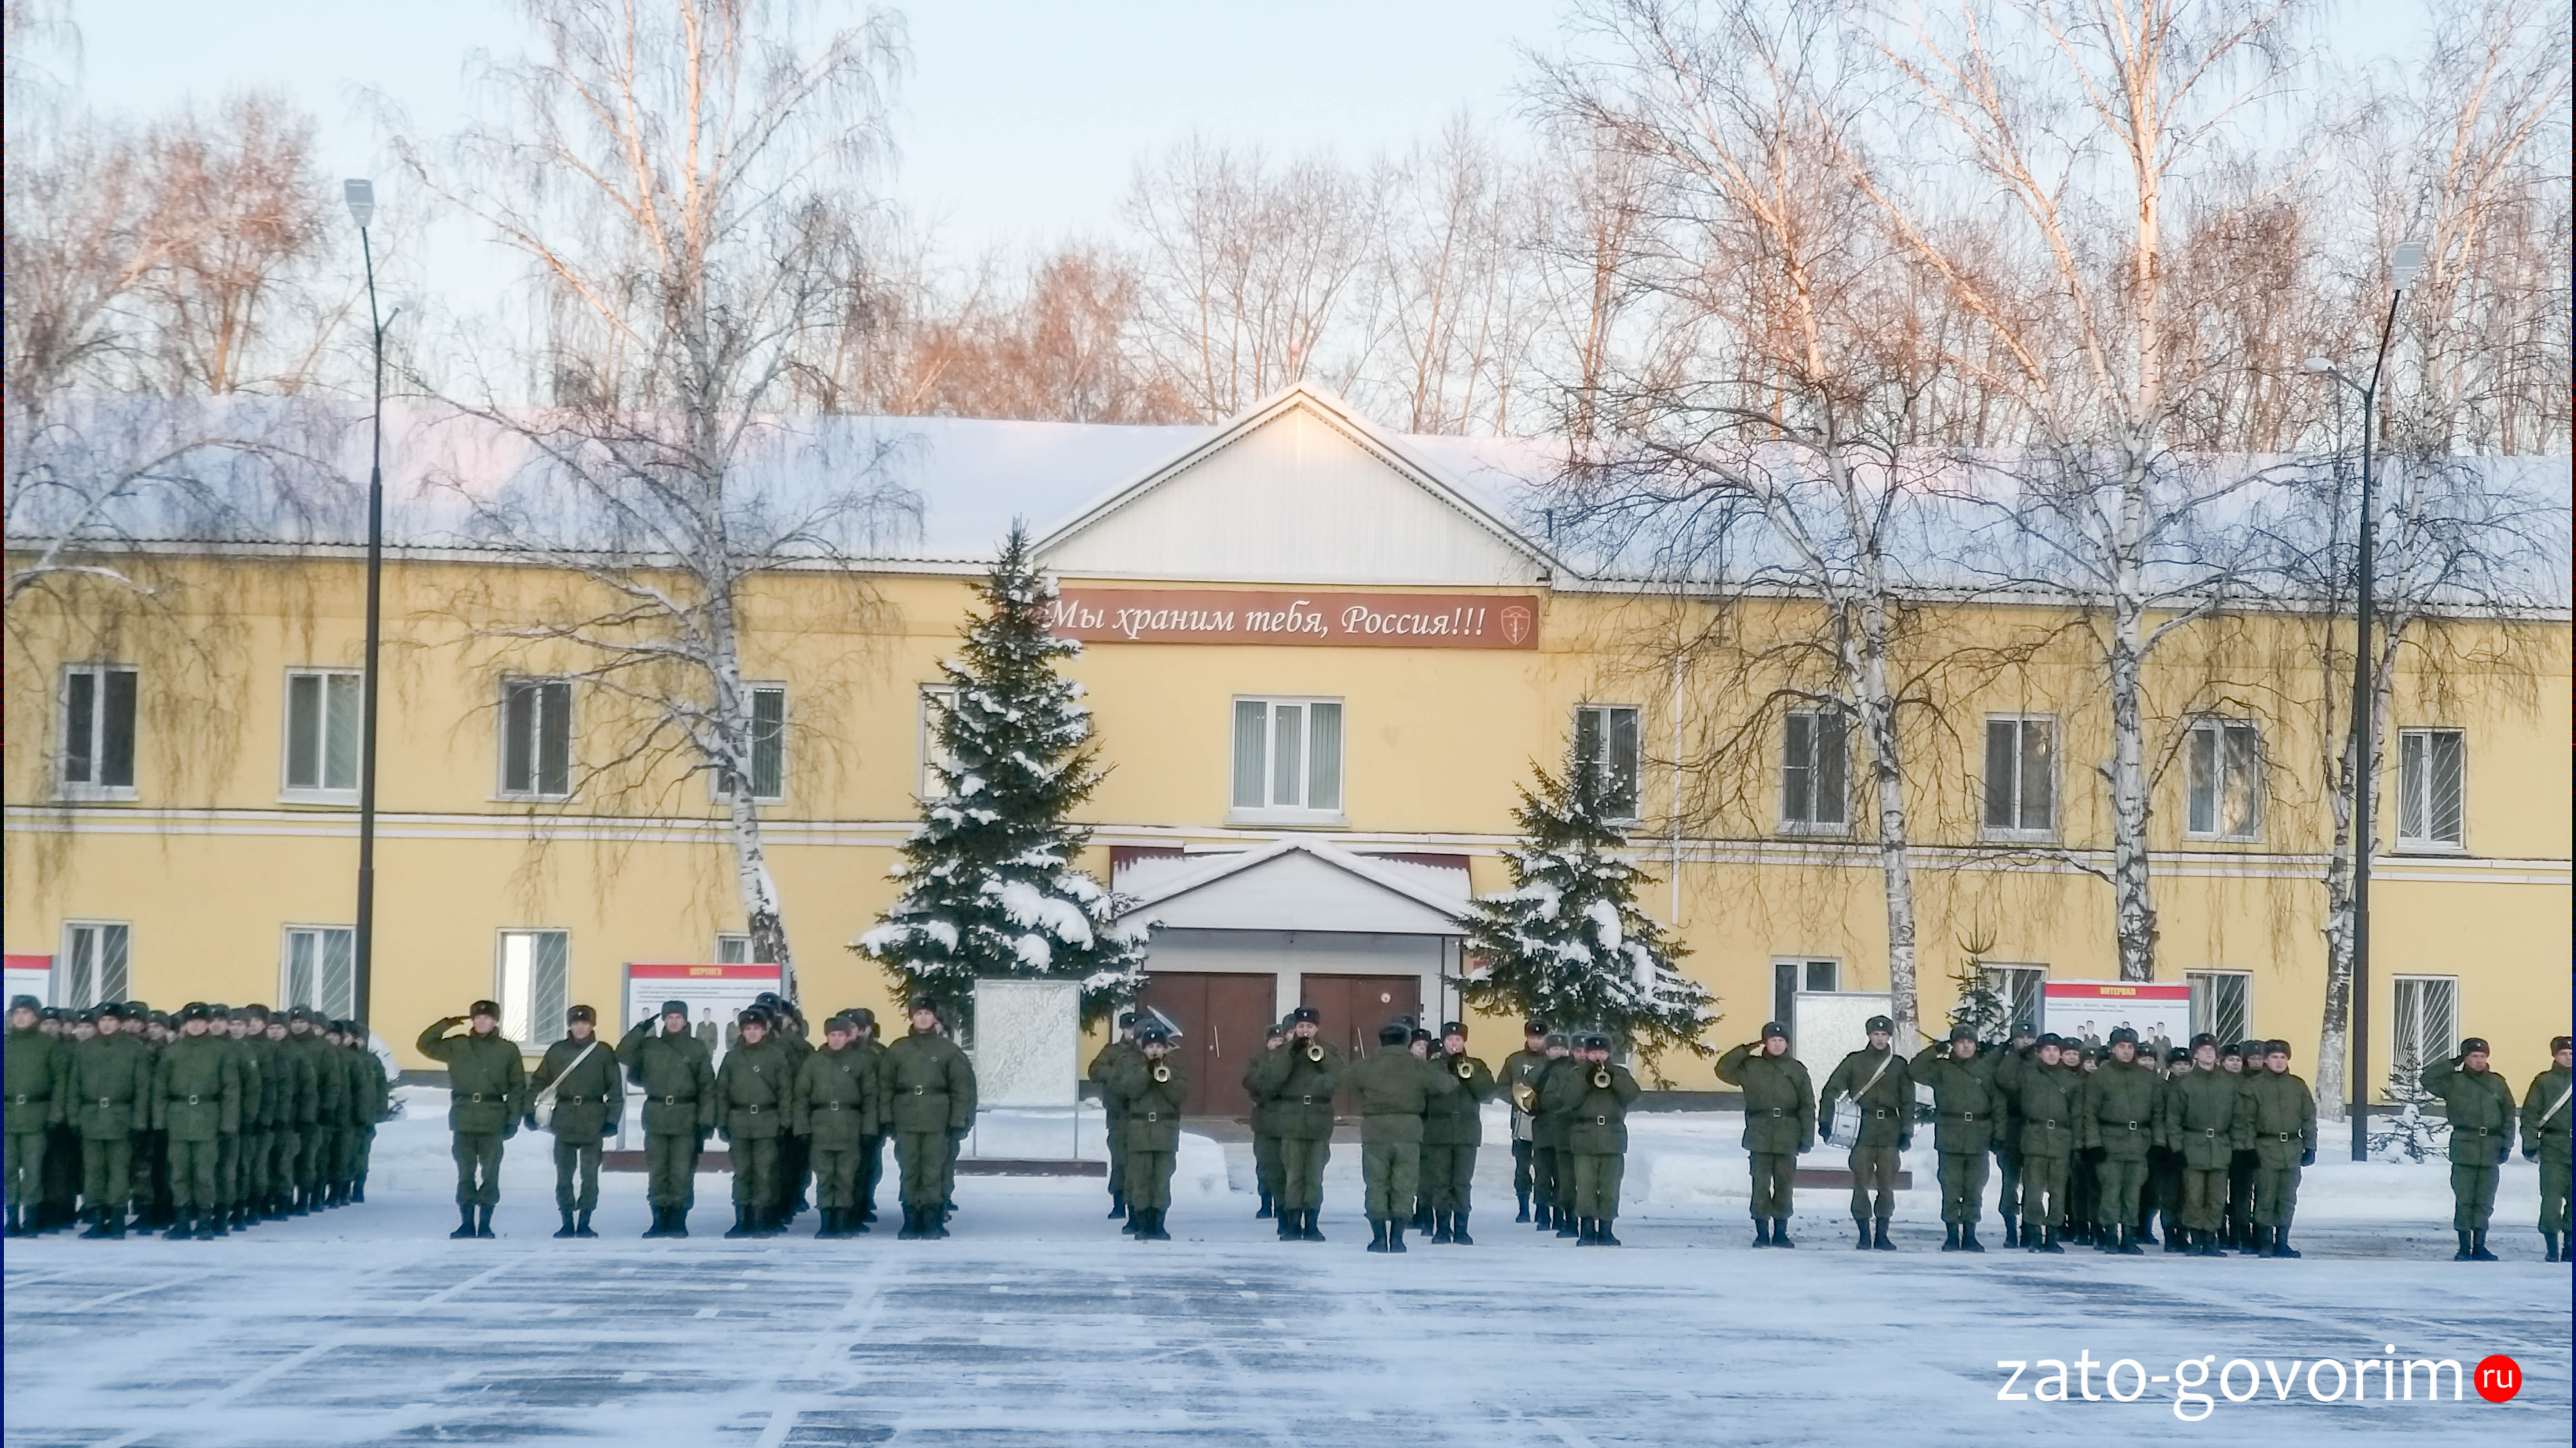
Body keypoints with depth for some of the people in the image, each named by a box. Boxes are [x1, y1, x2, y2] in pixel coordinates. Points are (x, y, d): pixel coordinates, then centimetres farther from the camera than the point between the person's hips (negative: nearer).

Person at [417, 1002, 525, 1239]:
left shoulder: (508, 1050, 6)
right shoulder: (457, 1047, 9)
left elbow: (517, 1087, 6)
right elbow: (425, 1044, 8)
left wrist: (514, 1119, 0)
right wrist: (446, 1024, -2)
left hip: (493, 1121, -1)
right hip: (464, 1120, 1)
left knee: (490, 1174, -1)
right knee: (465, 1174, 2)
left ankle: (485, 1224, 4)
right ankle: (467, 1223, 7)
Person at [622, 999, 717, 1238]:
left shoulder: (697, 1049, 5)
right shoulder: (650, 1046, 11)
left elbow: (708, 1087, 3)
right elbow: (623, 1055, 1)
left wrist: (706, 1120, -5)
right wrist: (640, 1030, -4)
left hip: (686, 1119, -2)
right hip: (656, 1117, 2)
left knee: (682, 1171, -4)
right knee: (657, 1171, 3)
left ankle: (678, 1220, 1)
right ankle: (659, 1219, 9)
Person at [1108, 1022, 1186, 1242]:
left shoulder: (1174, 1067, 8)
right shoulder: (1129, 1064, 5)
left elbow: (1181, 1096, -1)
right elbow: (1129, 1091, -9)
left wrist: (1166, 1079, -14)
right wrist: (1147, 1073, -15)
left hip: (1166, 1130, 1)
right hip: (1139, 1130, -1)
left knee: (1162, 1179, -1)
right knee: (1140, 1177, -3)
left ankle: (1158, 1222, 4)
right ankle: (1142, 1224, 1)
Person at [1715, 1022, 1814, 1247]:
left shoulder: (1797, 1070, 8)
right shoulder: (1752, 1067, 7)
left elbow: (1808, 1106, 7)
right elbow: (1723, 1070, 0)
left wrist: (1807, 1136, 1)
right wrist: (1746, 1051, -4)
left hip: (1787, 1137, 1)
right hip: (1760, 1135, -1)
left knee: (1784, 1184, 4)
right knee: (1761, 1184, -4)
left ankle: (1781, 1232, 12)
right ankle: (1762, 1233, 0)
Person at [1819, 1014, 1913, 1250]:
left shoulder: (1899, 1065, 11)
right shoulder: (1854, 1062, 6)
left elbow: (1908, 1102, 12)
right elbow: (1831, 1091, 4)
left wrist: (1907, 1132, 5)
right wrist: (1825, 1122, -4)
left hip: (1890, 1132, 1)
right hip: (1862, 1131, -1)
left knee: (1887, 1185, 0)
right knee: (1862, 1184, -4)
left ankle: (1882, 1235, 6)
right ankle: (1864, 1235, 0)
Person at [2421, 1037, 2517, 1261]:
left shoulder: (2498, 1084, 11)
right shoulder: (2454, 1082, 3)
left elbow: (2509, 1116, 13)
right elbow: (2428, 1079, -8)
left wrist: (2507, 1145, 5)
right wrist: (2453, 1064, -6)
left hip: (2491, 1149, 3)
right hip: (2464, 1148, -3)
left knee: (2485, 1201, 4)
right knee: (2464, 1200, -3)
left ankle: (2479, 1246, 10)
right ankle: (2464, 1248, 1)